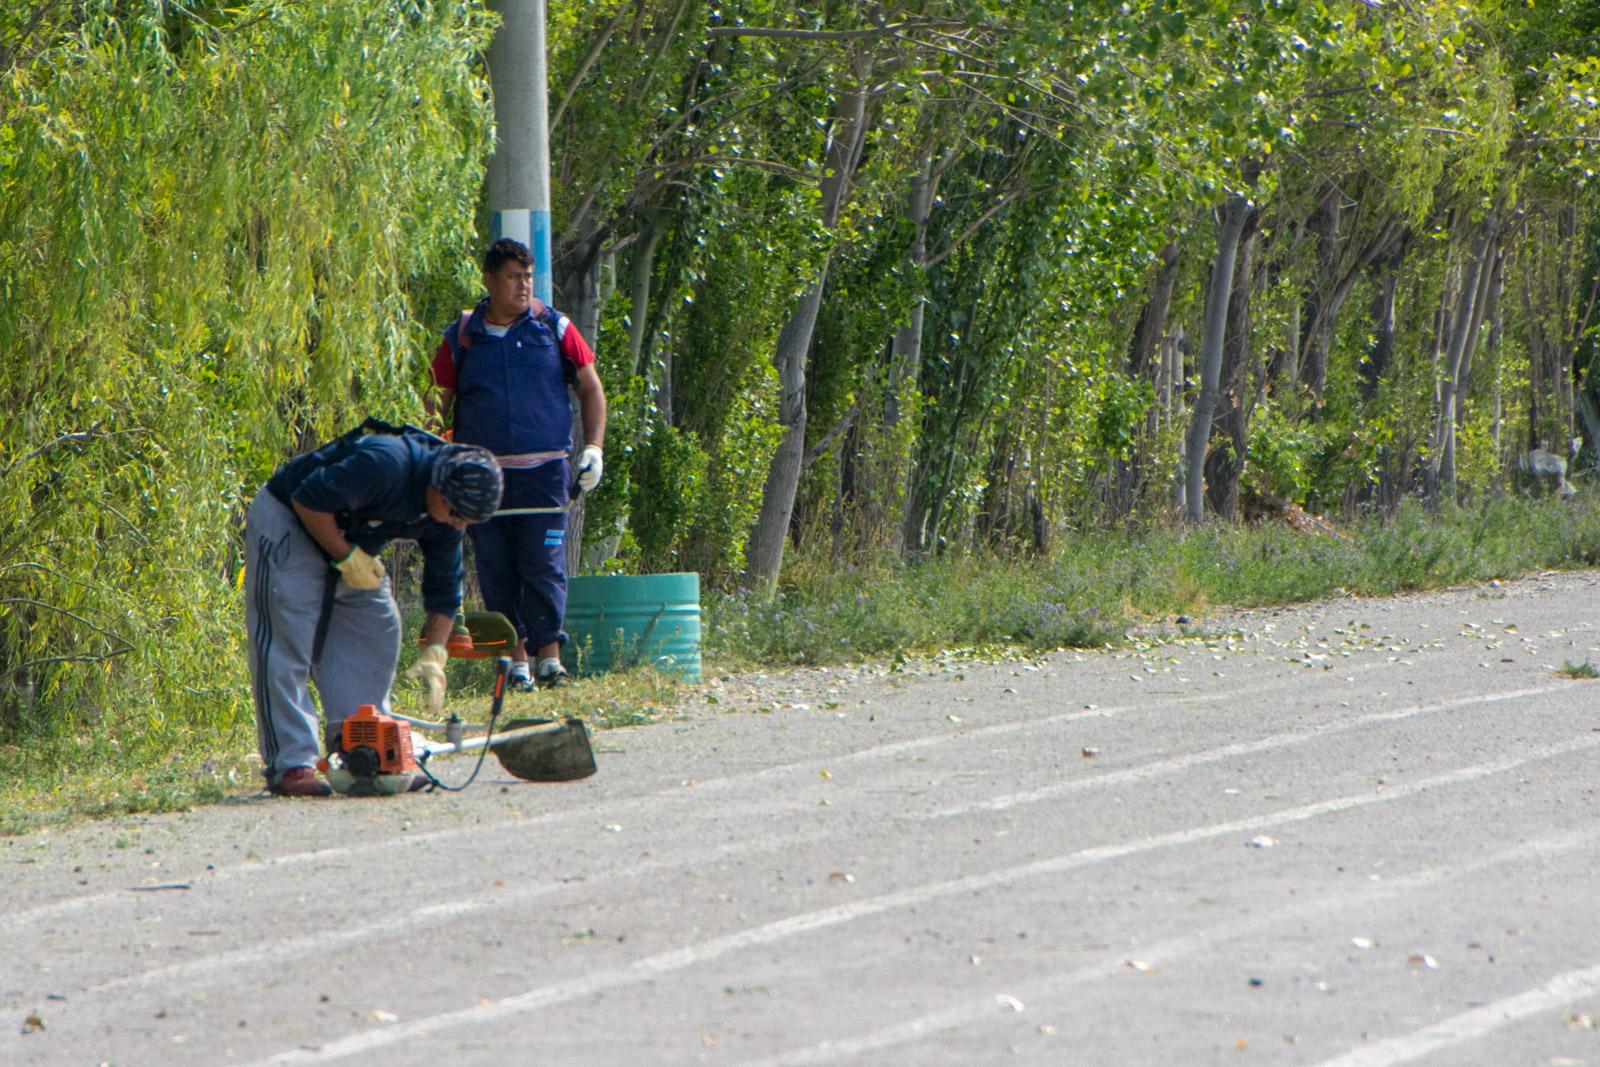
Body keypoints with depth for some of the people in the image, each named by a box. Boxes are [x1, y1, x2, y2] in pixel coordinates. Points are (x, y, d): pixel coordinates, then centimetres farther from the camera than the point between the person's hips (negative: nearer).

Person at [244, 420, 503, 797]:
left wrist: (434, 650, -8)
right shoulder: (386, 464, -34)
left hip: (353, 544, 9)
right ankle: (290, 765, -18)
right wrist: (347, 557, -25)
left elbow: (443, 584, 1)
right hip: (289, 522, -9)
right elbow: (308, 500, -30)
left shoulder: (447, 510, -8)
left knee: (377, 633, 4)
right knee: (287, 643, -14)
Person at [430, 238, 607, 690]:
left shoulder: (554, 328, 6)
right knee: (496, 571, 1)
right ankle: (516, 660, 7)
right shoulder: (461, 338, 7)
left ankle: (549, 657, -3)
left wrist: (594, 446, 3)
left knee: (545, 566, -7)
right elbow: (440, 401, 13)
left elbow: (590, 388, 12)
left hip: (545, 470, -1)